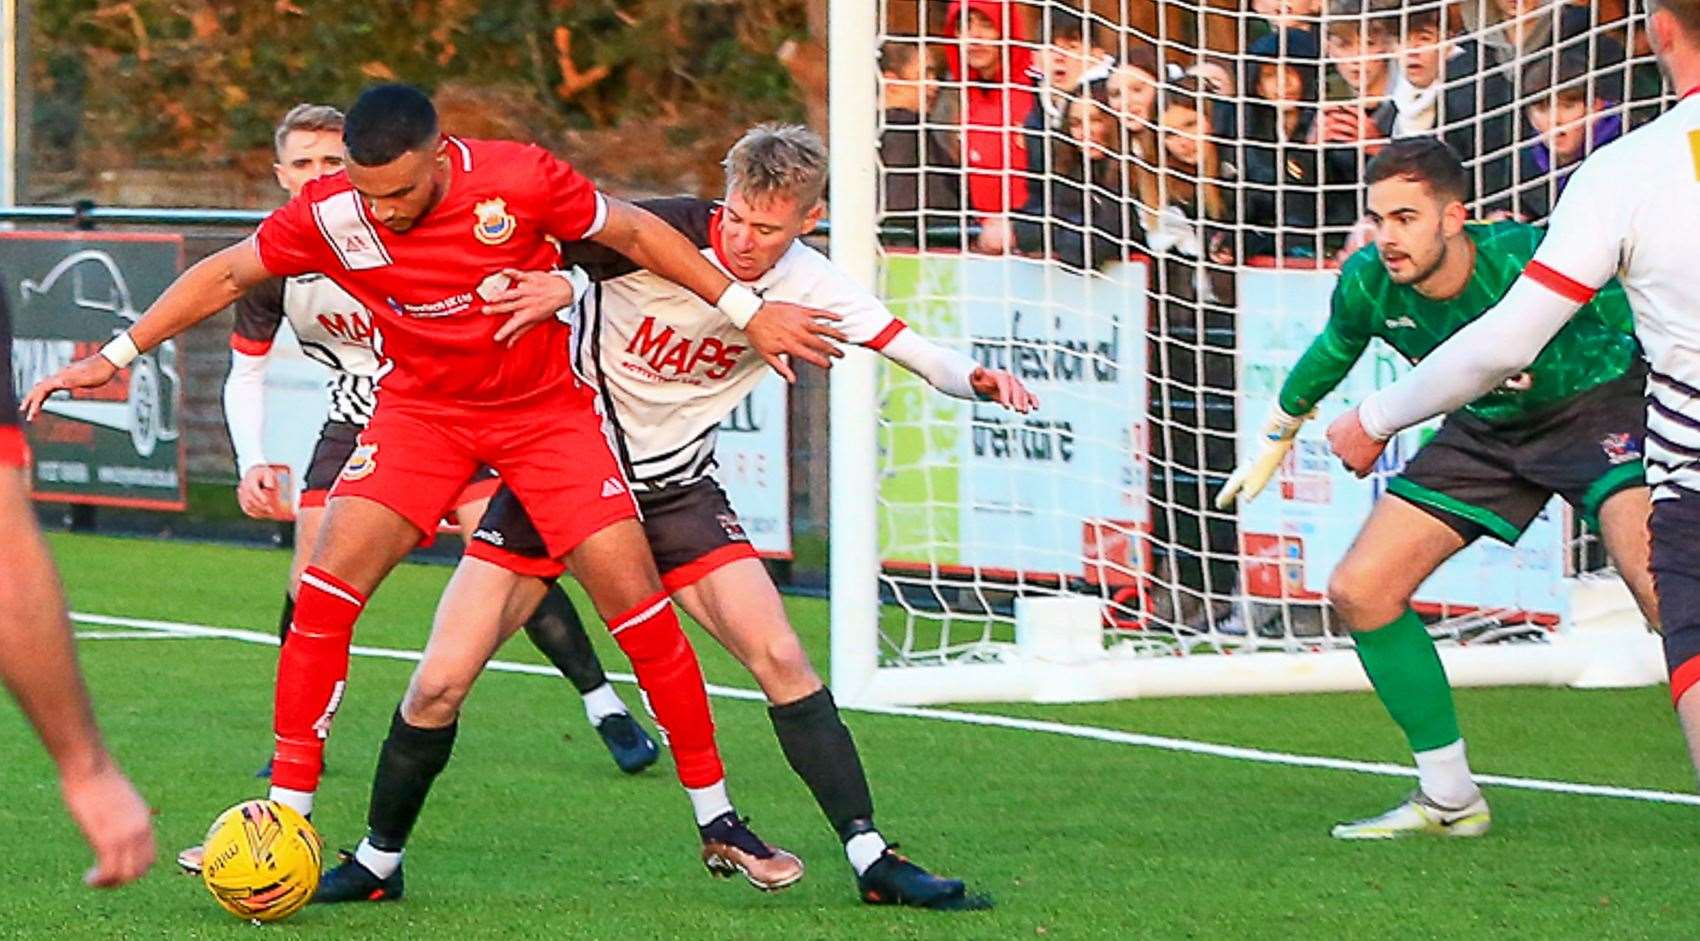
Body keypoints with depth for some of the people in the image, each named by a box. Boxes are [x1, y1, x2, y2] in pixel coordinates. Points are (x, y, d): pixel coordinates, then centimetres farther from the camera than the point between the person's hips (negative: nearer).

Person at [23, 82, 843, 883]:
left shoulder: (520, 180, -24)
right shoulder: (330, 214, -18)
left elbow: (636, 233, -9)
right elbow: (226, 275, -2)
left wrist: (747, 311, -5)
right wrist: (115, 356, -1)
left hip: (545, 409, -2)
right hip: (421, 410, 2)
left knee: (632, 596, -10)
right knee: (326, 585, -15)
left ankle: (715, 818, 4)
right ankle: (286, 813, -4)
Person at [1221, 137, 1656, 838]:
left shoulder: (1524, 259, -32)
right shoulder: (1367, 284, -16)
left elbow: (1640, 322, -16)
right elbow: (1335, 349, 10)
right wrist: (1277, 437, 23)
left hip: (1596, 406, -6)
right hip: (1487, 430, 6)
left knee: (1660, 589, -31)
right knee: (1358, 592, -2)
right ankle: (1448, 798, 11)